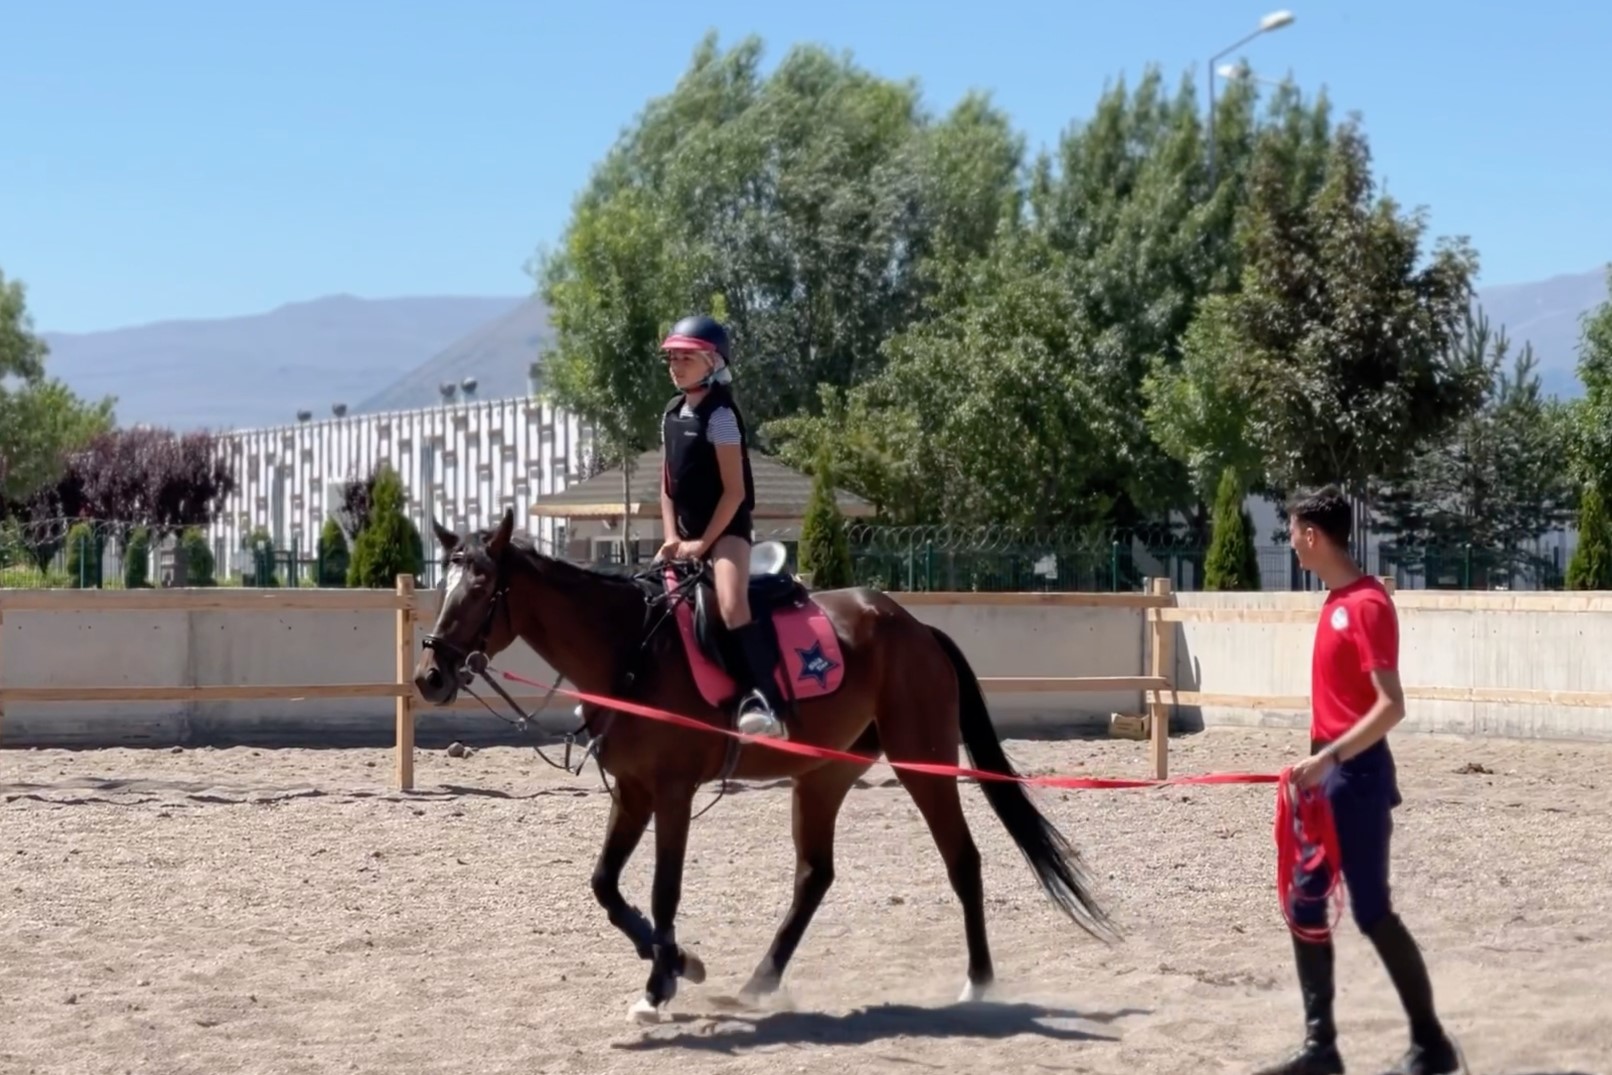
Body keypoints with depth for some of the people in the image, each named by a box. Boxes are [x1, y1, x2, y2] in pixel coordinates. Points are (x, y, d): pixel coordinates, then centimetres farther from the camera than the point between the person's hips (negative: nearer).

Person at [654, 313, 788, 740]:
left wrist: (704, 542, -16)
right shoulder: (672, 414, 11)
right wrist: (672, 538, 1)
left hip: (726, 529, -9)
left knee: (731, 604, -31)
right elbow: (667, 484, 14)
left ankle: (765, 702, -41)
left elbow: (734, 490, -15)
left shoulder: (720, 414, -12)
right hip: (687, 532, 9)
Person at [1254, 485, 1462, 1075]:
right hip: (1328, 775, 10)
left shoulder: (1367, 604, -18)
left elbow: (1391, 705, -23)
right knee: (1305, 905, 9)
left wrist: (1329, 758, -28)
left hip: (1356, 776, -10)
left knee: (1372, 912, -4)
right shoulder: (1336, 600, 11)